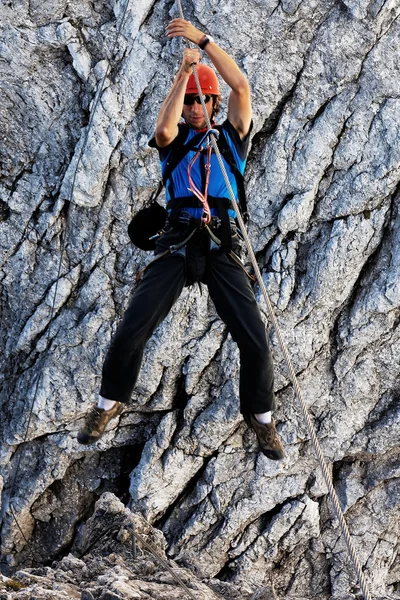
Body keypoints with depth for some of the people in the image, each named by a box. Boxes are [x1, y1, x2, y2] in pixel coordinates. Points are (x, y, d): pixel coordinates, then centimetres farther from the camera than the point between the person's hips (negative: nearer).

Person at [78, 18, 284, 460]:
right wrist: (183, 71, -16)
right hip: (176, 246, 0)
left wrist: (202, 39, -9)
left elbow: (241, 86, -4)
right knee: (130, 332, -9)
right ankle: (109, 403, 16)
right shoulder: (175, 139, 13)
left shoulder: (231, 136, 12)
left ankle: (261, 418, 13)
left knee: (254, 340, -10)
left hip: (221, 249, 0)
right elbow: (163, 130, -14)